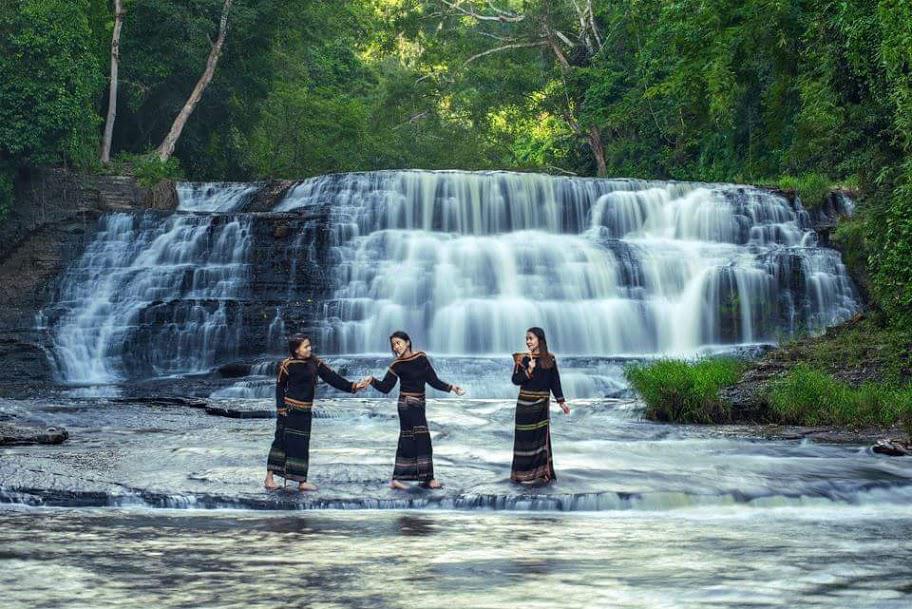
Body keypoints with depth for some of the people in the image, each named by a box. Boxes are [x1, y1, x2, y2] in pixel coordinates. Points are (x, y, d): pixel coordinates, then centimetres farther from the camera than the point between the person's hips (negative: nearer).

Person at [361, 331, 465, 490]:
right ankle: (428, 479, -2)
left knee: (408, 441, 7)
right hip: (408, 404, -6)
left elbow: (433, 380, 7)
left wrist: (451, 388, 3)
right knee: (422, 439, -7)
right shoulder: (397, 365, -7)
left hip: (418, 405, 6)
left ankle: (397, 479, 12)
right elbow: (385, 387, -7)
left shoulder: (421, 357, 4)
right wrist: (372, 381, -22)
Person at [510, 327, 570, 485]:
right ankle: (524, 474, 5)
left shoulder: (550, 359, 3)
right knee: (526, 438, 0)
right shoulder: (522, 359, -2)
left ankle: (541, 473, 11)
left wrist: (561, 401, 5)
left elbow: (555, 381, 7)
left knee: (541, 437, 4)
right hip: (525, 403, -2)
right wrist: (528, 371, -20)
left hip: (542, 403, 2)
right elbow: (515, 380, -7)